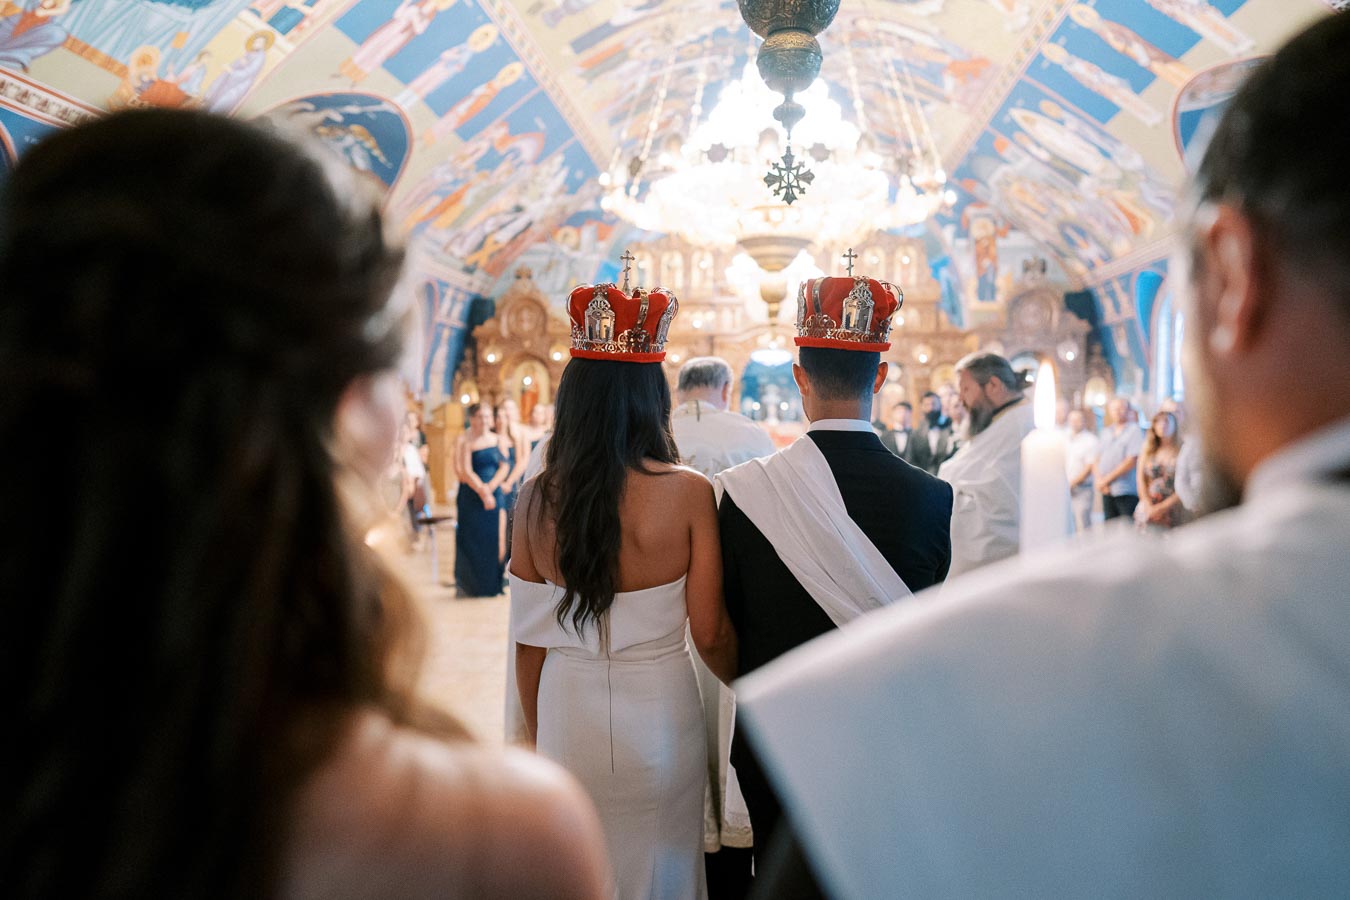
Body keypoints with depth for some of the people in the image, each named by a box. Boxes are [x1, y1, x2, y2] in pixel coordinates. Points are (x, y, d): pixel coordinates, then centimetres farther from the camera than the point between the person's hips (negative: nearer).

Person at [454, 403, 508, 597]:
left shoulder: (497, 439, 9)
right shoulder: (464, 441, -3)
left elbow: (505, 465, 1)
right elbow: (465, 471, -10)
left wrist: (491, 487, -11)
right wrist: (481, 491, -16)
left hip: (494, 497, 4)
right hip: (471, 498, -4)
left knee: (493, 540, 3)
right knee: (471, 542, -2)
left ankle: (490, 585, 12)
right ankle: (466, 587, 7)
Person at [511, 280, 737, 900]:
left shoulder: (537, 498, -8)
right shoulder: (690, 493, -15)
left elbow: (529, 641, -1)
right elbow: (710, 635, -9)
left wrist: (538, 734, 14)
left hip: (566, 710, 2)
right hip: (659, 708, -2)